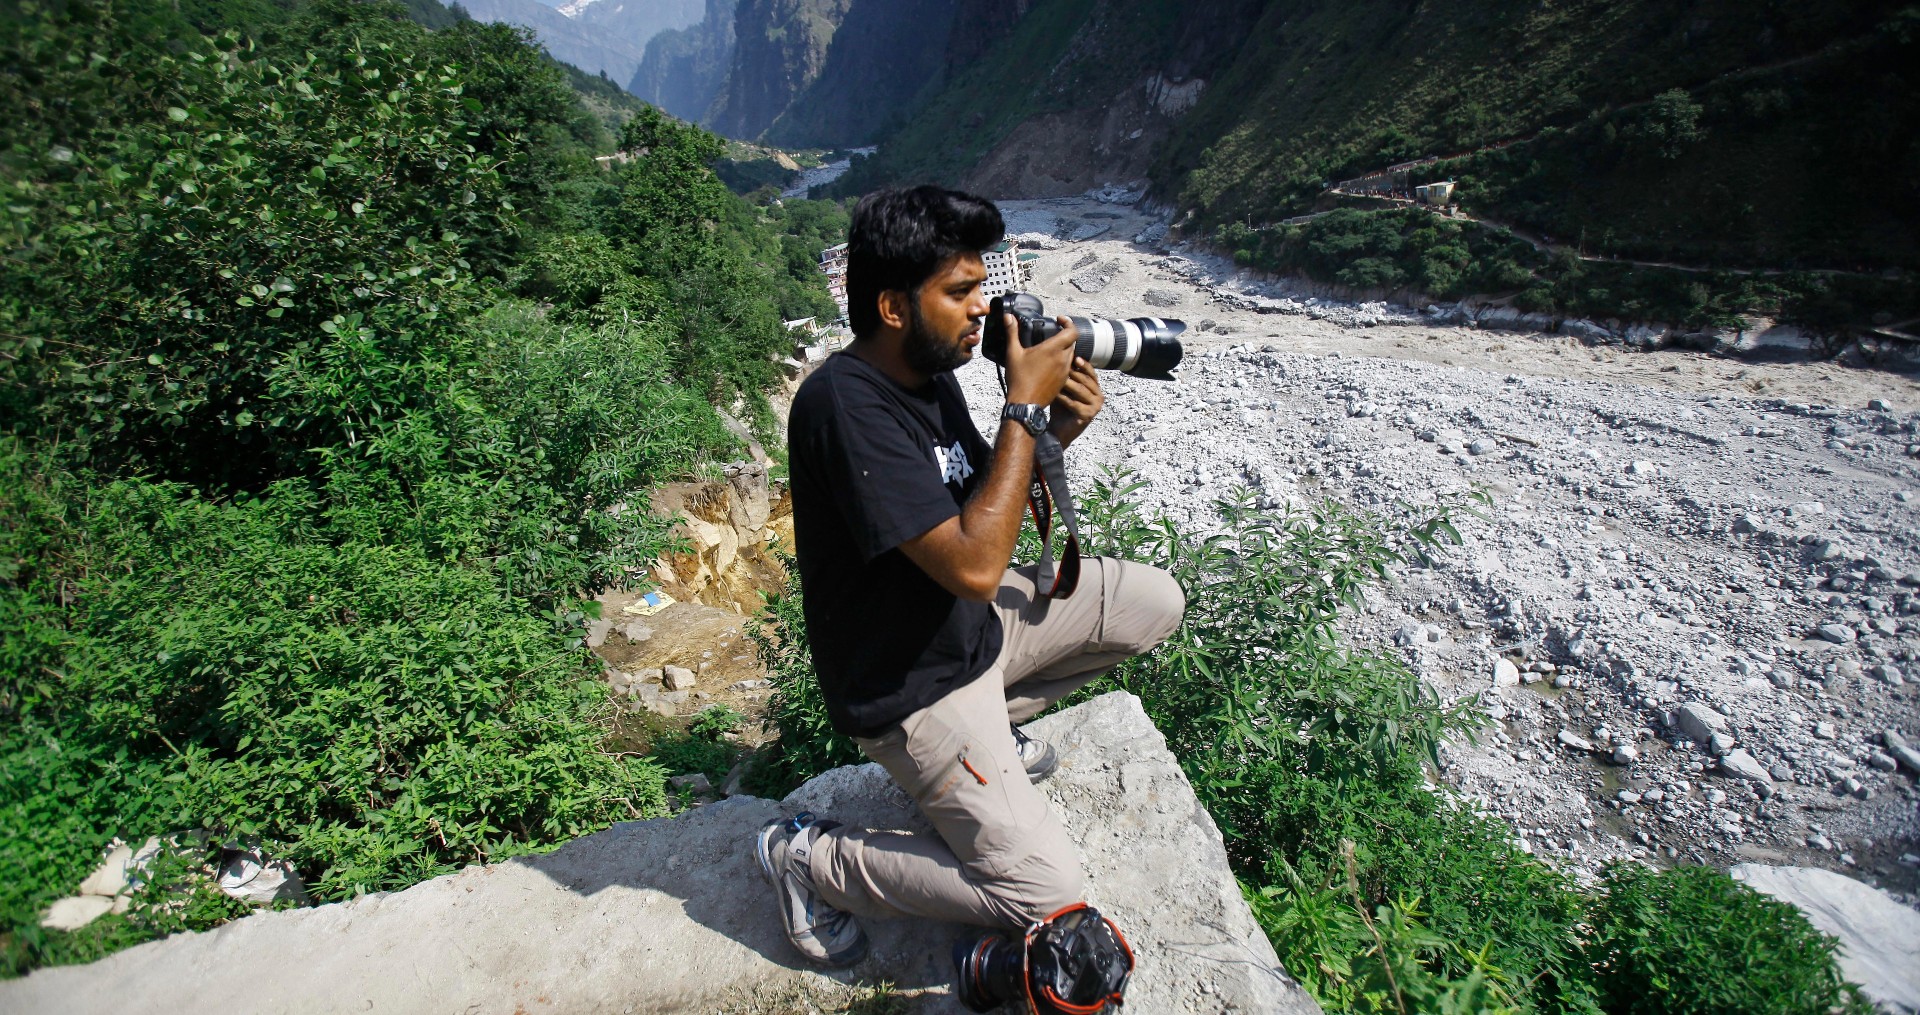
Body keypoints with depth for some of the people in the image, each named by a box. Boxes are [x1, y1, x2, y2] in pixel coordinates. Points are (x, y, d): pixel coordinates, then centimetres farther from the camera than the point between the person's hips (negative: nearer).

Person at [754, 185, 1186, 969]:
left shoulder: (929, 372, 0)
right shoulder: (847, 406, -29)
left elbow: (985, 506, 8)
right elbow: (973, 566, -33)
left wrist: (1055, 432, -9)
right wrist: (1024, 408, -26)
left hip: (971, 622, 9)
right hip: (909, 683, -8)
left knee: (1154, 602, 8)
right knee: (1047, 892, -11)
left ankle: (992, 724, 19)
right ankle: (809, 856, 5)